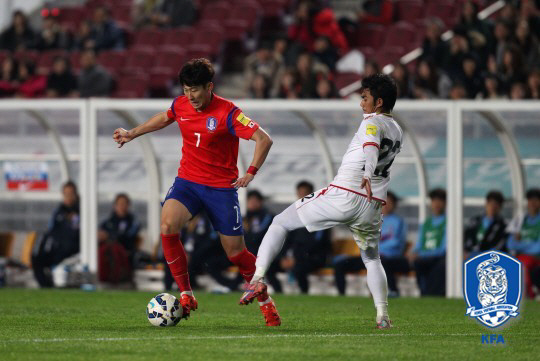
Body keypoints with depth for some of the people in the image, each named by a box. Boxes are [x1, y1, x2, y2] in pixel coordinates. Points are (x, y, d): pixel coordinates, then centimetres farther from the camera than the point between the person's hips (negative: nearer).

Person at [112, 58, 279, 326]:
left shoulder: (227, 113, -17)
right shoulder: (180, 105, -1)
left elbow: (264, 139, -19)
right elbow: (165, 118, 24)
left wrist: (251, 173, -27)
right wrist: (132, 134, 29)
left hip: (221, 187, -4)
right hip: (187, 181, 4)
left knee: (235, 252, 0)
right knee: (167, 226, -25)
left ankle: (266, 302, 26)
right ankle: (185, 295, -14)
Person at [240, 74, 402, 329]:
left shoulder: (373, 123, -8)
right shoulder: (397, 131, 17)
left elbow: (371, 147, -30)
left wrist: (367, 175, -47)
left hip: (342, 197, -7)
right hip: (372, 205, 7)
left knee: (280, 223, 4)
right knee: (372, 259, 25)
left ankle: (258, 277, -11)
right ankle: (383, 316, 9)